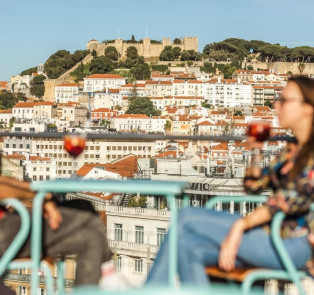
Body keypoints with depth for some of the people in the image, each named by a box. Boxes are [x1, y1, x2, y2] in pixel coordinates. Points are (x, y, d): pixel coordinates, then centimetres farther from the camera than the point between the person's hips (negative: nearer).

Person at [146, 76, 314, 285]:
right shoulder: (291, 152, 19)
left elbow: (294, 198, -22)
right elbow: (253, 186, 26)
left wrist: (241, 225, -25)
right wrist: (256, 149, 12)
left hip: (294, 244, -8)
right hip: (272, 235, 8)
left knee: (187, 219, -14)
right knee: (191, 249, -12)